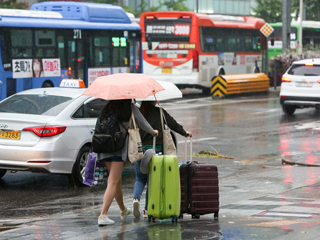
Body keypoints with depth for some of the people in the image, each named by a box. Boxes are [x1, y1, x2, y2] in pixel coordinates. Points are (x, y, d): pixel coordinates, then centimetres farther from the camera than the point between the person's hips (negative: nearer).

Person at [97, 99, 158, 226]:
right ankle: (103, 215, -18)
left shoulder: (107, 108, 11)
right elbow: (142, 123, 9)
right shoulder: (131, 108, 0)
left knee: (116, 180, 20)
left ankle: (123, 210, 37)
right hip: (119, 148, -5)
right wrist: (152, 131, 29)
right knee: (113, 182, -7)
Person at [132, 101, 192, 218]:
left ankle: (136, 198, -12)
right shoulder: (159, 112, -1)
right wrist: (185, 133, 25)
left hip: (139, 150, 2)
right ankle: (147, 209, 8)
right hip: (154, 149, -2)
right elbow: (173, 124, 8)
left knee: (140, 178, 15)